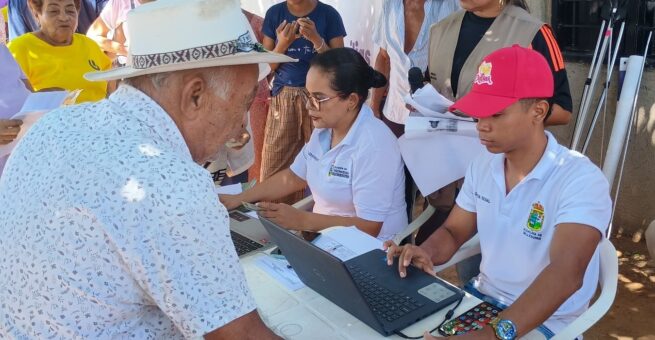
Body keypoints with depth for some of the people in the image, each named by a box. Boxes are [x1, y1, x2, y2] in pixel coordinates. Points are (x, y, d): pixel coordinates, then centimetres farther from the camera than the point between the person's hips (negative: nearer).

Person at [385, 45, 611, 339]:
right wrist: (426, 253, -13)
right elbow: (453, 231, 11)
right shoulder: (482, 166, 0)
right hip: (481, 297, 6)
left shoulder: (581, 180, -21)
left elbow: (565, 274, -33)